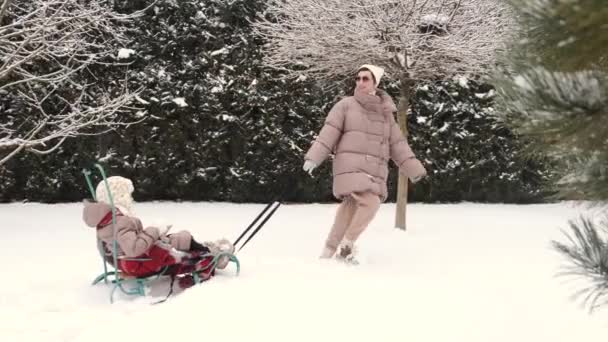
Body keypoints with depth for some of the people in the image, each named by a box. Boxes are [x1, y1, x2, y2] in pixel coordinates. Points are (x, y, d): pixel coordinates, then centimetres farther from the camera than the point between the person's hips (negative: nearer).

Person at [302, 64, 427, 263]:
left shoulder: (385, 112, 16)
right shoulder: (346, 105, 4)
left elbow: (397, 144, 17)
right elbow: (328, 134, -4)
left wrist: (414, 169, 11)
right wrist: (313, 158, -16)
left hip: (375, 171, 5)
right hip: (351, 166, -5)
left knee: (350, 209, 2)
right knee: (371, 202, -22)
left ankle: (329, 252, 14)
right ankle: (347, 245, -7)